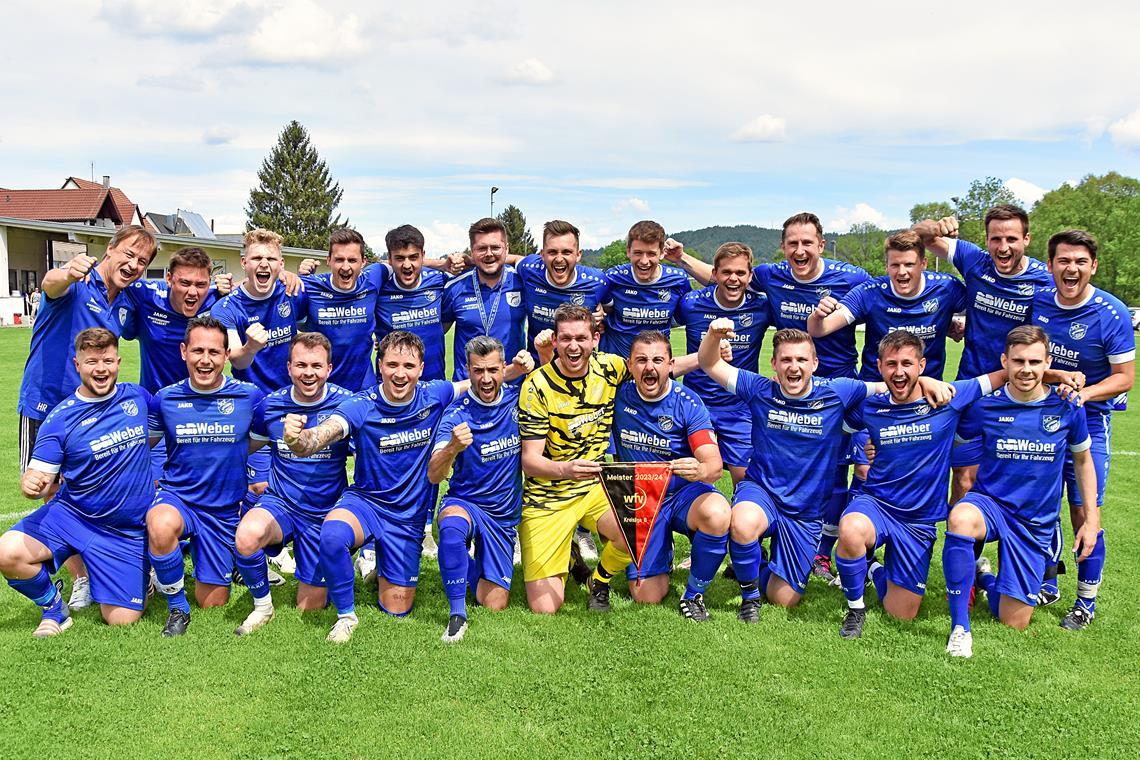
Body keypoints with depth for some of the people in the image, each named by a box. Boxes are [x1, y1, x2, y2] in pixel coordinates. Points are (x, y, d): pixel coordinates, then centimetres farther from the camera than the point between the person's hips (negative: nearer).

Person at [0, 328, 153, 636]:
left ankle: (141, 576, 29)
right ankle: (55, 609, 2)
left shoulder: (137, 396, -3)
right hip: (70, 516, 0)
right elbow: (39, 476, -10)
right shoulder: (60, 417, -8)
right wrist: (30, 484, -31)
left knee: (122, 620, -6)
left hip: (127, 530, 0)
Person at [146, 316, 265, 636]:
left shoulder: (251, 397, -8)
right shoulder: (164, 399, -5)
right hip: (177, 497, 0)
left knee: (213, 603, 5)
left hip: (225, 510, 0)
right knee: (161, 526, -38)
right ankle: (177, 607, -12)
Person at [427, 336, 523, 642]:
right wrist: (452, 448, -46)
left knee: (493, 605, 0)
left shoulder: (518, 400, -6)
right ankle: (457, 613, -22)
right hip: (465, 503, -3)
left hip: (505, 516, 3)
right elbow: (434, 475, -24)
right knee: (452, 525, -39)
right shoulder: (457, 414, -15)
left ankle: (478, 569, 33)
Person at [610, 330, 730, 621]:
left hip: (684, 493, -1)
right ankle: (663, 555, 31)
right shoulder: (619, 395, -8)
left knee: (717, 515, -37)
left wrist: (700, 470, -47)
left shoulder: (688, 403, -13)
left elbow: (715, 464, -22)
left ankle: (693, 595, -10)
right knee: (647, 596, -6)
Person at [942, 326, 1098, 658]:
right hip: (988, 503, -1)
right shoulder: (986, 406, -9)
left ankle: (983, 577, 36)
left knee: (1014, 624, 1)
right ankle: (960, 627, -27)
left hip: (1036, 524, 2)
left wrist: (1091, 519, 8)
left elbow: (1082, 460, 10)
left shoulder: (1067, 407, -6)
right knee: (960, 519, -41)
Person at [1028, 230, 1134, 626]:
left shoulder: (1111, 314, -15)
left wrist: (1084, 392, -24)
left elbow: (1125, 376, -10)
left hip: (1087, 424, -4)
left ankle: (1086, 602, 15)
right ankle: (1047, 585, 30)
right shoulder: (1037, 301, -4)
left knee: (1084, 515, -1)